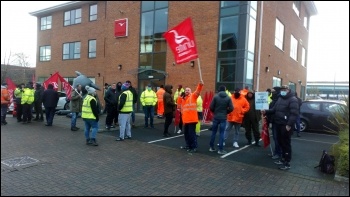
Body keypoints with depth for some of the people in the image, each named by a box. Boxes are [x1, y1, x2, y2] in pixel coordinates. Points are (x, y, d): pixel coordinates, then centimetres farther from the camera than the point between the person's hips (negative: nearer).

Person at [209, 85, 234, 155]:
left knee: (213, 132, 12)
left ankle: (211, 147, 19)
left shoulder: (215, 96, -4)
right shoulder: (228, 98, -4)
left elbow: (211, 107, -7)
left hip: (216, 117, 1)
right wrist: (226, 112, 11)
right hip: (223, 117, -1)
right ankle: (220, 149, 4)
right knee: (221, 133, 3)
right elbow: (231, 108, -7)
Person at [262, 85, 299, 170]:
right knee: (281, 142, 16)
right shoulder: (280, 98, 17)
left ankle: (287, 163, 5)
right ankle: (283, 159, 29)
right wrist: (266, 111, 1)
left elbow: (294, 113, -18)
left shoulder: (293, 99, -10)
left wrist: (289, 125, -24)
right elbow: (274, 109, 18)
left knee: (286, 143, -3)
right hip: (278, 124, 8)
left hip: (286, 125, -8)